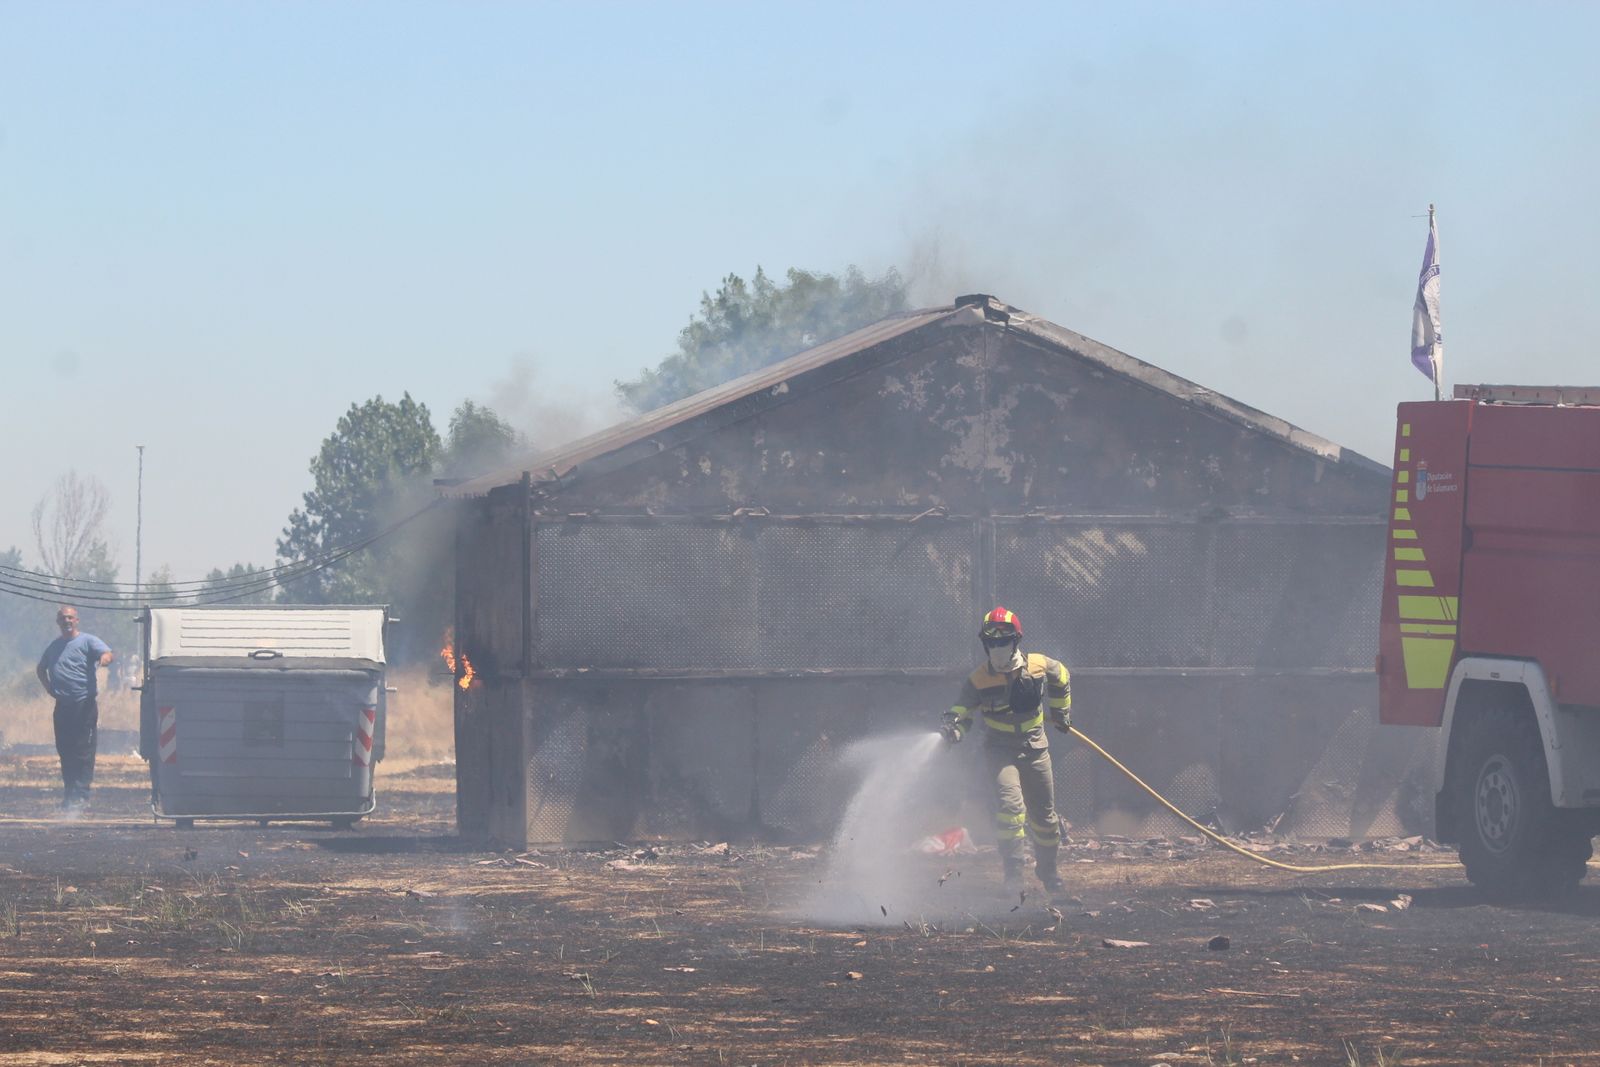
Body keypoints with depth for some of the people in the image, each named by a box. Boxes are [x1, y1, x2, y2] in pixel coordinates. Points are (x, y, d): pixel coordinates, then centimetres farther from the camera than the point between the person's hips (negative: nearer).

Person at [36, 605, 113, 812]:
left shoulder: (88, 641, 0)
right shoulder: (53, 647, 17)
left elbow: (107, 653, -17)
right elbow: (41, 669, 32)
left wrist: (104, 658, -41)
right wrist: (49, 687, 16)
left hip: (84, 704, -6)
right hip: (62, 705, 6)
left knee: (83, 751, -10)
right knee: (64, 750, 7)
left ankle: (81, 794, -11)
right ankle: (70, 792, 16)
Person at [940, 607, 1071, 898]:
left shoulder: (1039, 666, -7)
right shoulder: (978, 681, -13)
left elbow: (1061, 678, 14)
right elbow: (963, 712, -9)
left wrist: (1061, 712, 22)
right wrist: (952, 729, -31)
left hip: (1035, 748, 3)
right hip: (1000, 750, -3)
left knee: (1044, 816, 12)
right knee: (1010, 803, -27)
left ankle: (1048, 871, 34)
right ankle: (1013, 870, -22)